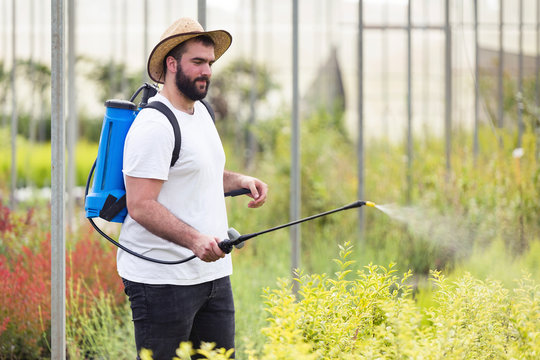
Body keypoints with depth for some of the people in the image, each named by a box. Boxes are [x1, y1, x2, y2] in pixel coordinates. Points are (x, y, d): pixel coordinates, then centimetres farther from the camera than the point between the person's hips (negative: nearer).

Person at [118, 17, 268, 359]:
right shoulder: (154, 126, -15)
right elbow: (140, 205, -20)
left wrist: (240, 181, 11)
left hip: (213, 272, 9)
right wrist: (194, 240, -30)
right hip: (163, 280, -9)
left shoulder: (201, 111, 15)